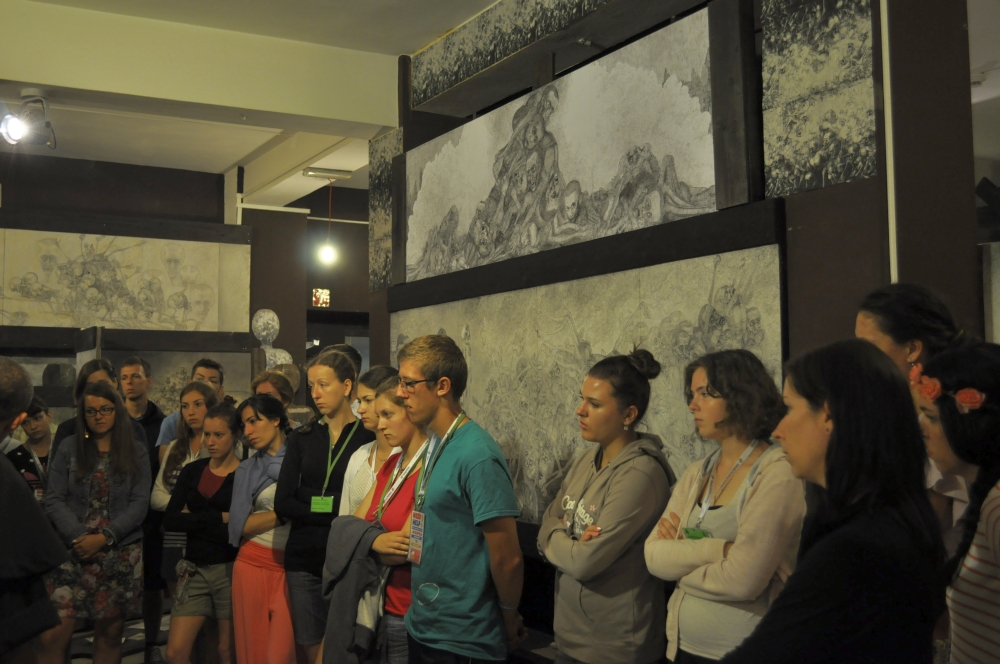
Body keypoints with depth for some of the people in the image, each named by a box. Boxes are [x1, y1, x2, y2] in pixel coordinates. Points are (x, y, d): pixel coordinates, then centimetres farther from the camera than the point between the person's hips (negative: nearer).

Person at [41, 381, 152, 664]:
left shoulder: (135, 450, 5)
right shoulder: (69, 447, 6)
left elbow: (139, 503, -1)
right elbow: (54, 499, 0)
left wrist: (104, 537, -13)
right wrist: (78, 536, -14)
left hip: (121, 553, 0)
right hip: (73, 550, 0)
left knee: (109, 633, 8)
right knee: (52, 636, -10)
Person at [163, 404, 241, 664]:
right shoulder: (192, 471, 8)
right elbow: (170, 520, -4)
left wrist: (193, 519, -7)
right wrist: (218, 518, -11)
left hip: (230, 570, -4)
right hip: (195, 569, 4)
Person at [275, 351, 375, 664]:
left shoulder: (369, 437, -4)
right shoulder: (301, 438, 7)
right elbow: (283, 504, -3)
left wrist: (315, 507, -13)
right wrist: (338, 511, -12)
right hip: (303, 558, 3)